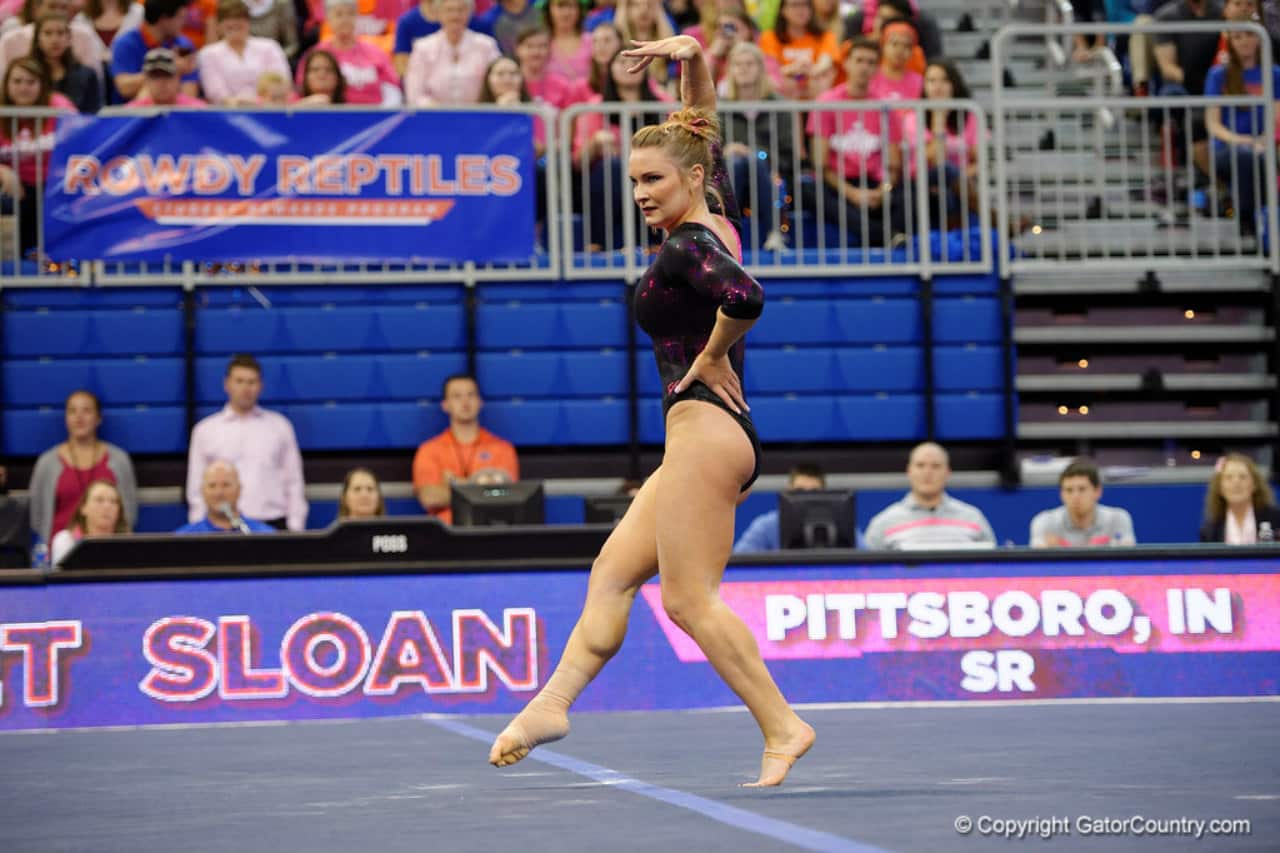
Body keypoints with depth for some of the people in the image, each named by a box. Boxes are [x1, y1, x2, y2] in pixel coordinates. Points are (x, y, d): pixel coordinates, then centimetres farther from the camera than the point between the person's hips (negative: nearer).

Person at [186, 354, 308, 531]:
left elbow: (293, 482, 9)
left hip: (272, 523, 0)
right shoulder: (205, 430, 9)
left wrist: (296, 531, 2)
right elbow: (197, 489, 9)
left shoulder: (279, 426, 10)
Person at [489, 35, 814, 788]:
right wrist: (691, 56, 9)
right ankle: (553, 702, 4)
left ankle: (782, 726, -9)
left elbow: (745, 297, -34)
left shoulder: (687, 248, -13)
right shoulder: (718, 222, 13)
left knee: (690, 599, -9)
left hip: (705, 427, -10)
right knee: (613, 574, 7)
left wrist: (712, 357, -17)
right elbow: (704, 128, 24)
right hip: (722, 436, 10)